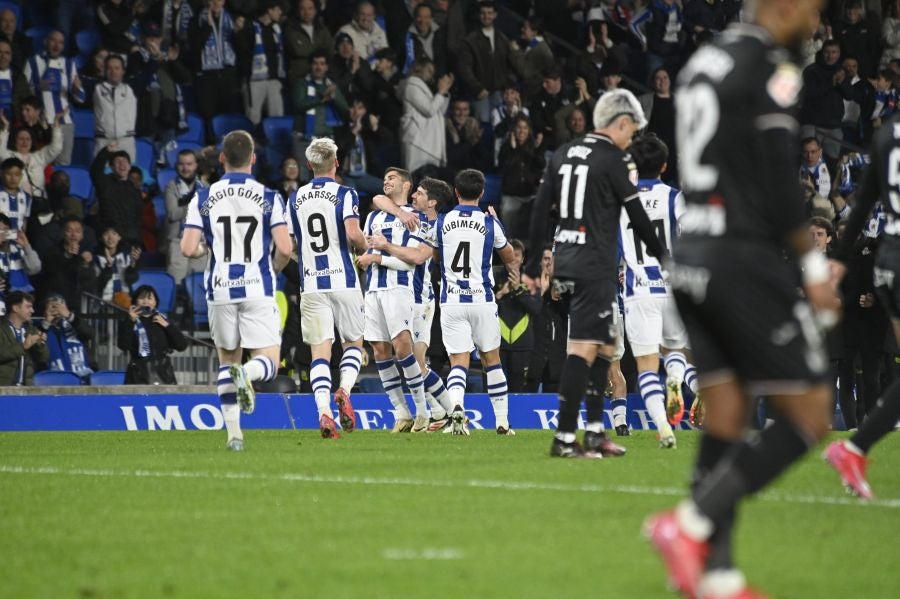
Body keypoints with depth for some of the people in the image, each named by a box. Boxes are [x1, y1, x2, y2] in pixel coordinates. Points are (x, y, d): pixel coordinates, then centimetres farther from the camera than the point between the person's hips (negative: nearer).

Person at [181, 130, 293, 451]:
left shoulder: (203, 198, 2)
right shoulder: (269, 197, -1)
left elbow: (188, 249, -5)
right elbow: (284, 247, -8)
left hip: (220, 290, 2)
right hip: (257, 289, -2)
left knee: (227, 359, 17)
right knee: (268, 363, 2)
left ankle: (233, 432, 7)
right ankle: (246, 374, -35)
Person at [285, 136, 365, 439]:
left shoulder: (295, 199, 9)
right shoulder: (344, 194, -4)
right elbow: (353, 234, -18)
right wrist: (363, 245, 3)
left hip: (311, 285, 2)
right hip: (343, 281, -2)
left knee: (320, 350, -1)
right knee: (353, 342, 14)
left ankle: (324, 411, -17)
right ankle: (344, 390, -12)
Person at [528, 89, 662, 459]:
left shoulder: (563, 154, 12)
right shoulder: (614, 159, -8)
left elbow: (540, 208, 13)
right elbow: (637, 217, -4)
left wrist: (535, 260, 18)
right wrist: (661, 256, 10)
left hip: (564, 260, 8)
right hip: (595, 265, -8)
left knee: (605, 345, 17)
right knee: (584, 349, -9)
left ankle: (595, 432, 16)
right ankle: (564, 439, -14)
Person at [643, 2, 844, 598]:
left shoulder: (703, 63, 14)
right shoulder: (770, 68, -13)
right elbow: (779, 186, -16)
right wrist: (813, 265, -4)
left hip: (692, 257, 9)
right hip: (747, 263, -9)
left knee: (725, 420, 10)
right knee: (809, 415, -2)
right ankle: (691, 523, -12)